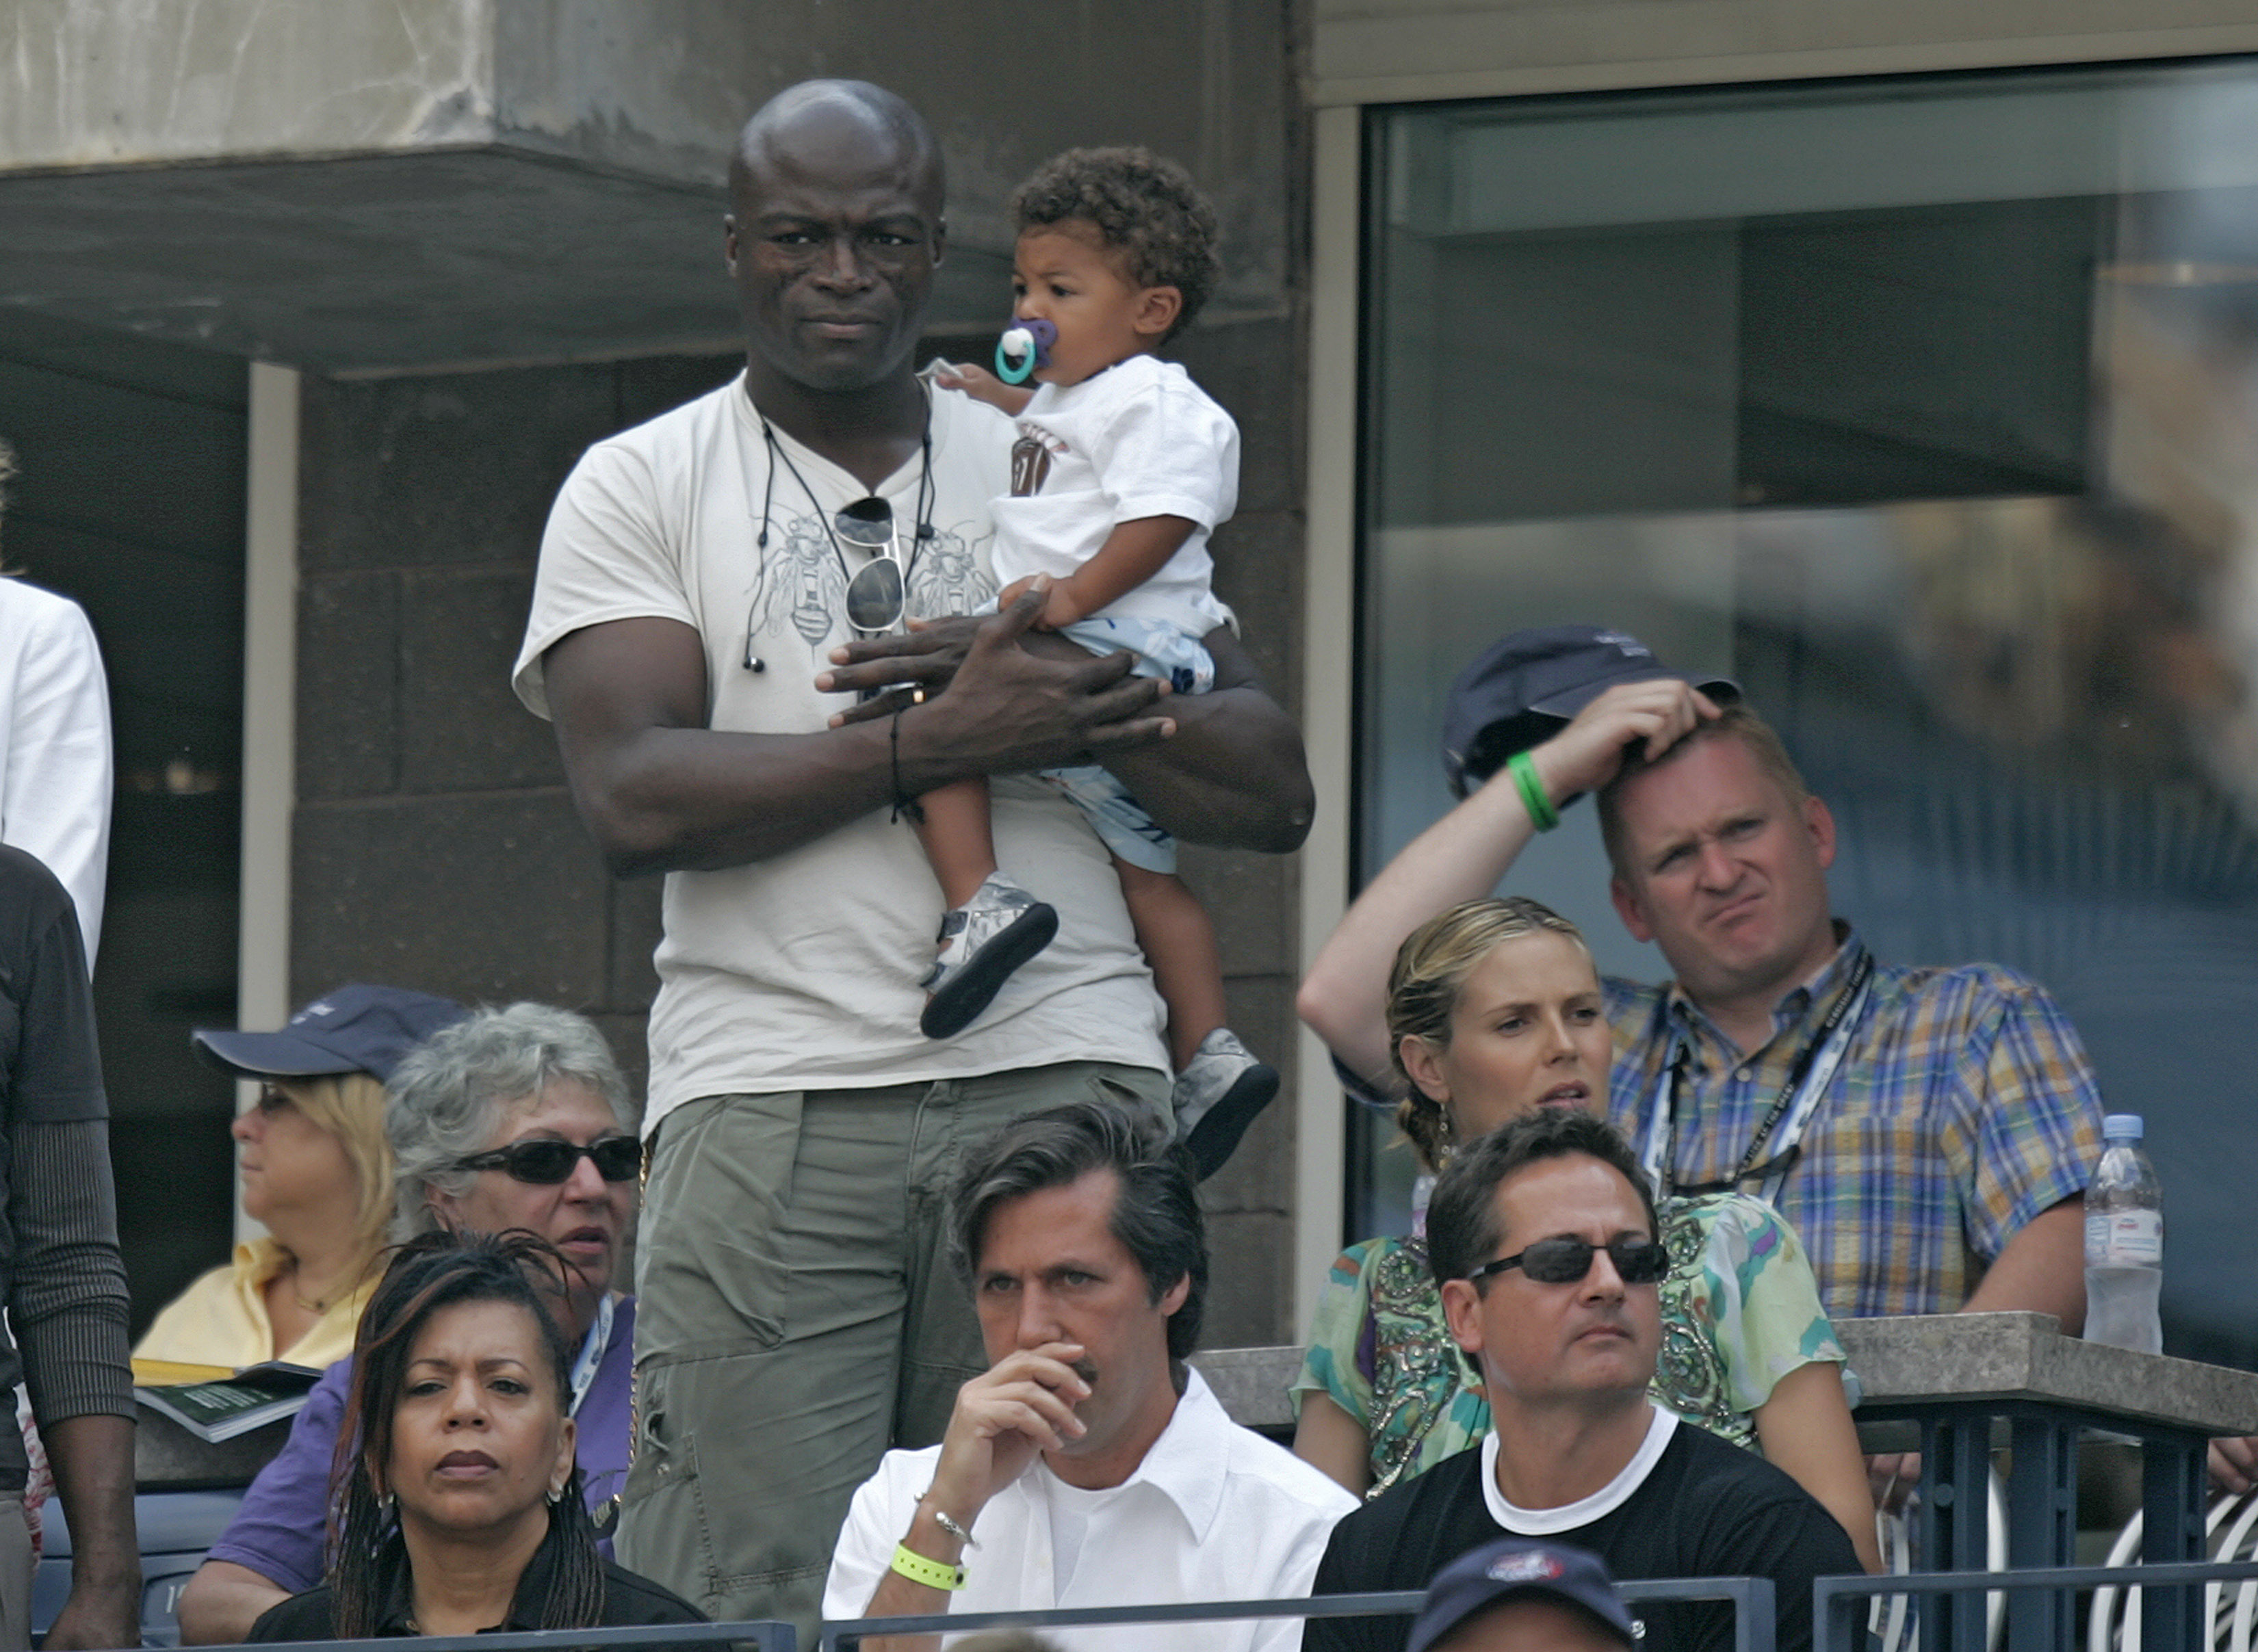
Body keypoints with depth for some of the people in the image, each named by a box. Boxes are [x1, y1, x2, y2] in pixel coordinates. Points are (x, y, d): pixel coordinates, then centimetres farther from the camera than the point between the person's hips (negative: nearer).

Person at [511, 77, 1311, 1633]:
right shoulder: (639, 490, 11)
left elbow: (1272, 789, 12)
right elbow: (638, 801, -5)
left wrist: (1063, 708, -5)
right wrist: (941, 740, -9)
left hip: (1063, 1083, 2)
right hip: (770, 1097, -2)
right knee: (748, 1594, -12)